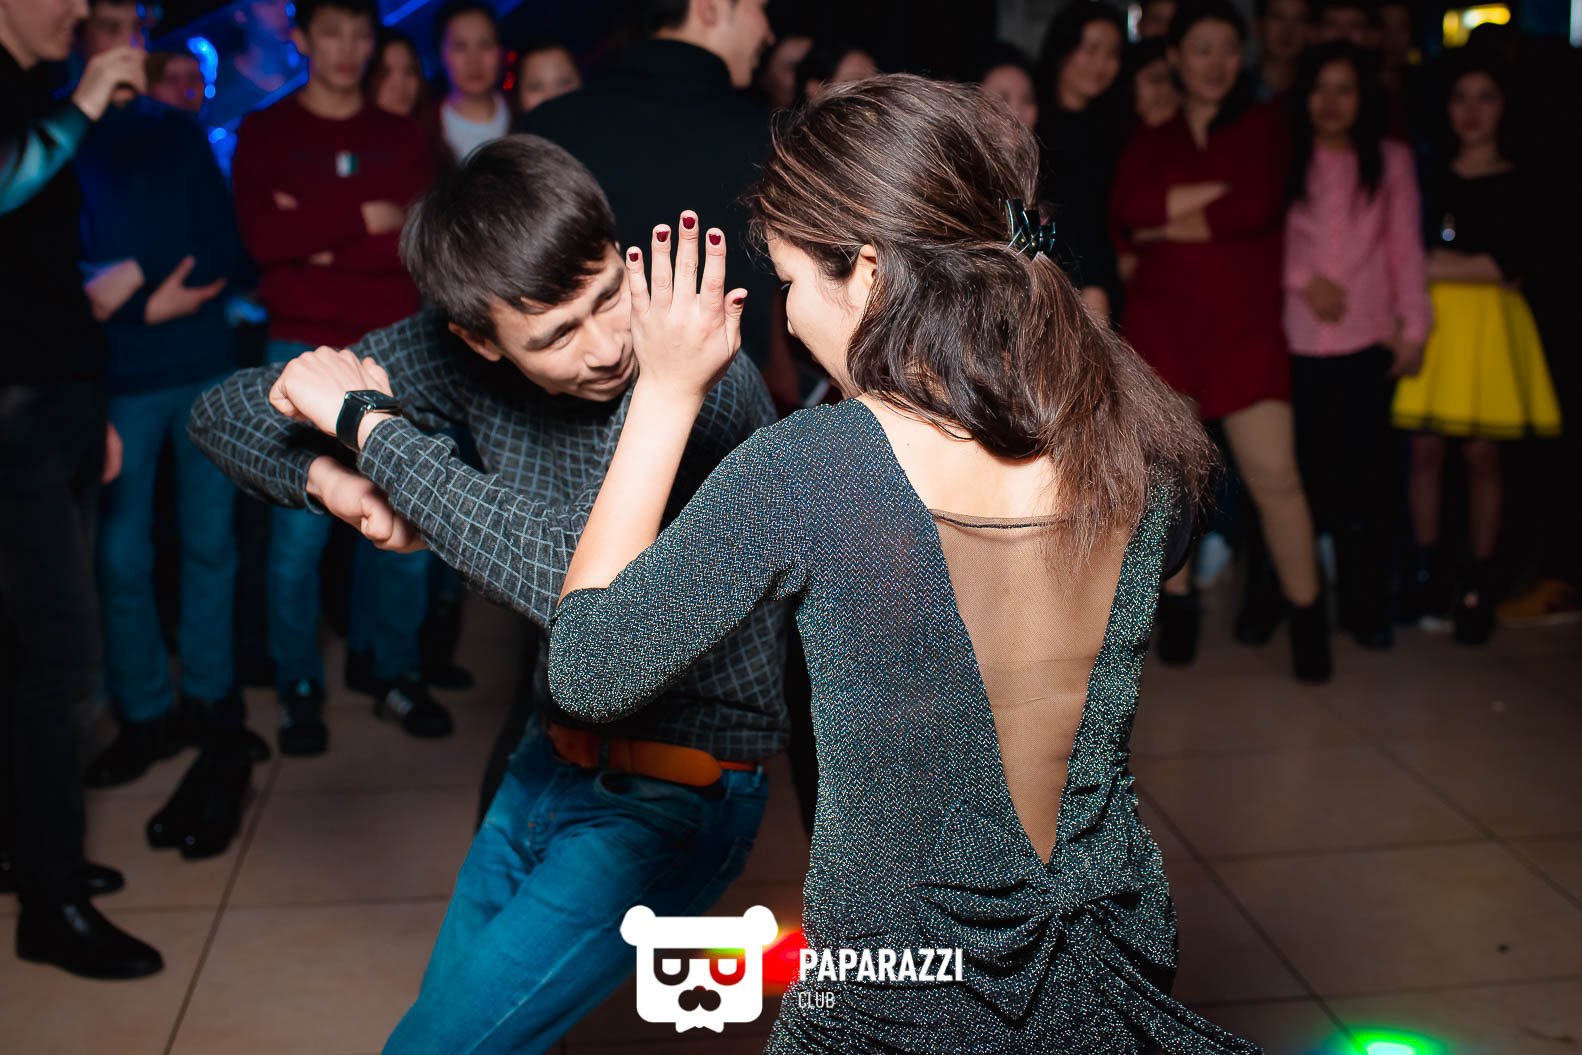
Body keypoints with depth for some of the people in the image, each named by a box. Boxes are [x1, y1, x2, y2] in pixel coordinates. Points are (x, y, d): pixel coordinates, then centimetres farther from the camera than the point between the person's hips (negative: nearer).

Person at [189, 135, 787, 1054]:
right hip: (553, 760, 7)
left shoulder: (704, 385, -27)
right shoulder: (464, 355, -9)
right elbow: (229, 411, 0)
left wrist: (373, 426, -32)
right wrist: (328, 476, -22)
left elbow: (584, 579, -41)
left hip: (672, 795, -6)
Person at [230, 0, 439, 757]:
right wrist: (366, 221, -9)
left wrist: (321, 241, -10)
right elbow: (262, 237, -9)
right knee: (299, 531, -2)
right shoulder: (264, 133, 7)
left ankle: (399, 677, 16)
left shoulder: (401, 136, 12)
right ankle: (300, 691, 10)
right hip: (305, 352, -2)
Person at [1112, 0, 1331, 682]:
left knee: (1274, 475, -5)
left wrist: (1167, 223, -2)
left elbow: (1260, 207, -10)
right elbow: (1127, 209, -7)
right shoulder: (1151, 143, 15)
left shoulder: (1264, 126, 10)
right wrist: (1218, 194, -11)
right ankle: (1178, 602, 17)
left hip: (1245, 325, -2)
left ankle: (1306, 613, 8)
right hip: (1161, 321, 2)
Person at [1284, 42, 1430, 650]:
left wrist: (1414, 326, 3)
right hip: (1294, 342, 0)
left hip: (1367, 342, 0)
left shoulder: (1391, 160, 9)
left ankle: (1365, 605, 9)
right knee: (1297, 470, 0)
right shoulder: (1283, 159, 7)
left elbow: (1406, 247, 8)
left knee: (1365, 474, -2)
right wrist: (1304, 280, -10)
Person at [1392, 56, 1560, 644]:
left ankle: (1477, 585, 8)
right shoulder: (1432, 175, 11)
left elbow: (1512, 263, -7)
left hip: (1489, 323, -2)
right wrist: (1473, 265, 0)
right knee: (1425, 447, 0)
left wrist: (1435, 266, -7)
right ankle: (1427, 569, 14)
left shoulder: (1517, 183, 3)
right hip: (1430, 317, 2)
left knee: (1481, 455, -1)